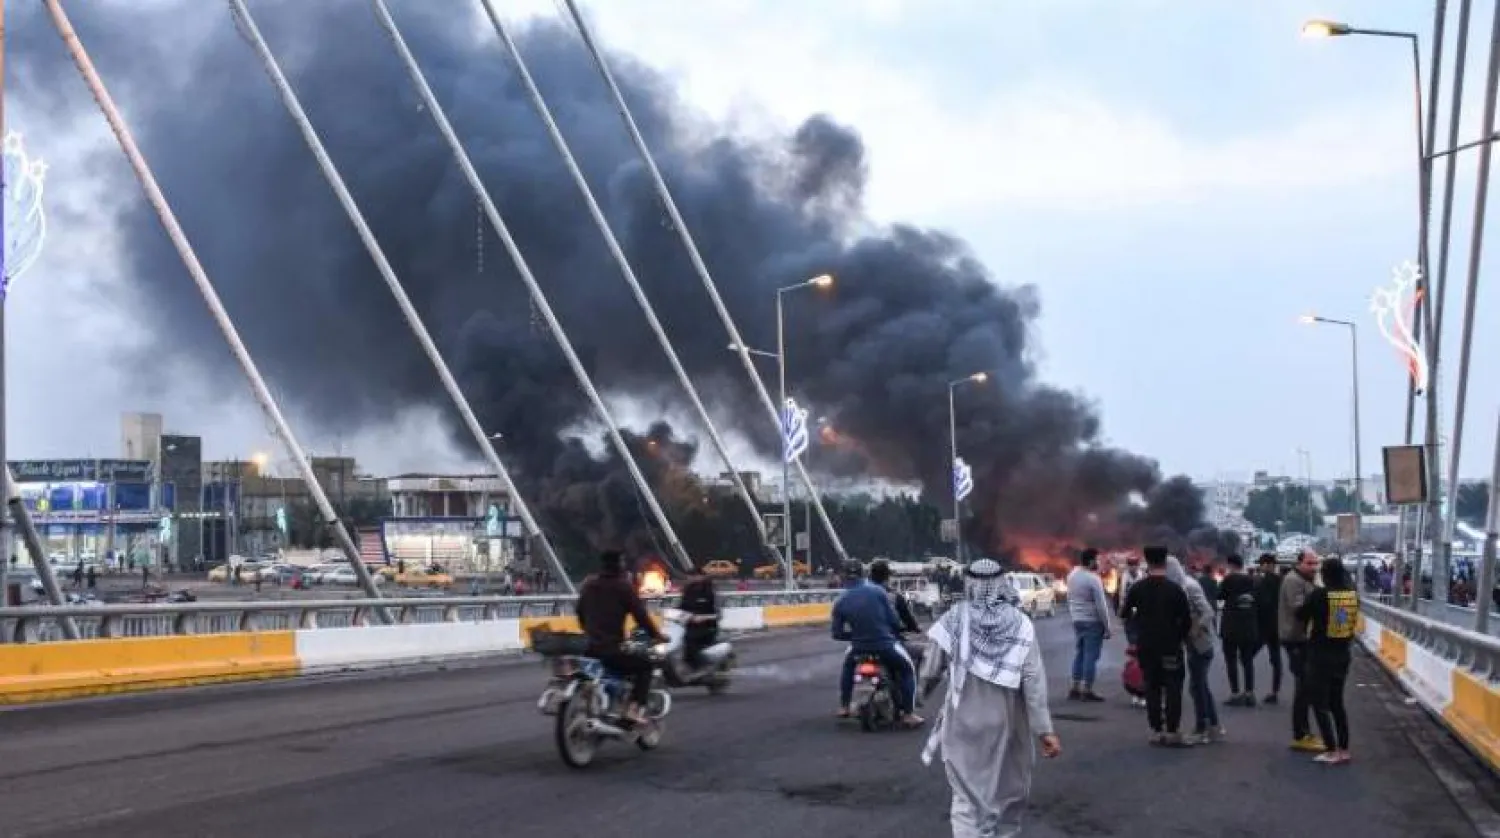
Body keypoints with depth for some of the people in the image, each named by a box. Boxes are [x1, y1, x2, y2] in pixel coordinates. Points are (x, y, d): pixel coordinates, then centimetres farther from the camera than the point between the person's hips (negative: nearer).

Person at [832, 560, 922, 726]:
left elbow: (837, 634, 1)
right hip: (885, 645, -2)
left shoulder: (840, 602, -2)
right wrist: (897, 634, 16)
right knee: (907, 670, 21)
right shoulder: (878, 591, -7)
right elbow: (894, 619, -6)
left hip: (859, 648, 2)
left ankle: (844, 707, 35)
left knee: (848, 665, 35)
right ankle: (908, 714, 12)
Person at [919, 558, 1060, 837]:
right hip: (1006, 722, 1)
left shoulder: (955, 619, -10)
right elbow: (1034, 680, -12)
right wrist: (1045, 729, -8)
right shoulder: (1019, 623, -9)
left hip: (964, 723, -1)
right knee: (1008, 791, 21)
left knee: (967, 796, 4)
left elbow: (931, 672, -3)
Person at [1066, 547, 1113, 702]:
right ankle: (1087, 691, -1)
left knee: (1079, 654, 14)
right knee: (1091, 656, -2)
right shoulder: (1093, 579, -18)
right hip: (1093, 621, -8)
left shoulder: (1072, 575, 6)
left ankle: (1075, 689, 15)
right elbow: (1101, 606, -16)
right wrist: (1107, 626, -10)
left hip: (1077, 620, 8)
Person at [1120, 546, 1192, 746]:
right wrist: (1181, 636, 10)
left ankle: (1156, 731, 10)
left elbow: (1125, 613, 6)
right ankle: (1172, 731, -2)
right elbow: (1186, 619, -8)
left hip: (1145, 646, 3)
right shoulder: (1175, 590, -11)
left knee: (1152, 687, 10)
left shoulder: (1137, 588, -2)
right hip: (1170, 647, -3)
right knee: (1173, 688, 3)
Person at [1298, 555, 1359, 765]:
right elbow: (1353, 621, 9)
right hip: (1342, 655, 5)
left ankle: (1331, 752, 1)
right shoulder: (1352, 594, -3)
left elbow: (1301, 615, -3)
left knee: (1320, 703, 4)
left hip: (1320, 655, -5)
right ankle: (1344, 749, 18)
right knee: (1337, 702, 18)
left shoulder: (1319, 594, -17)